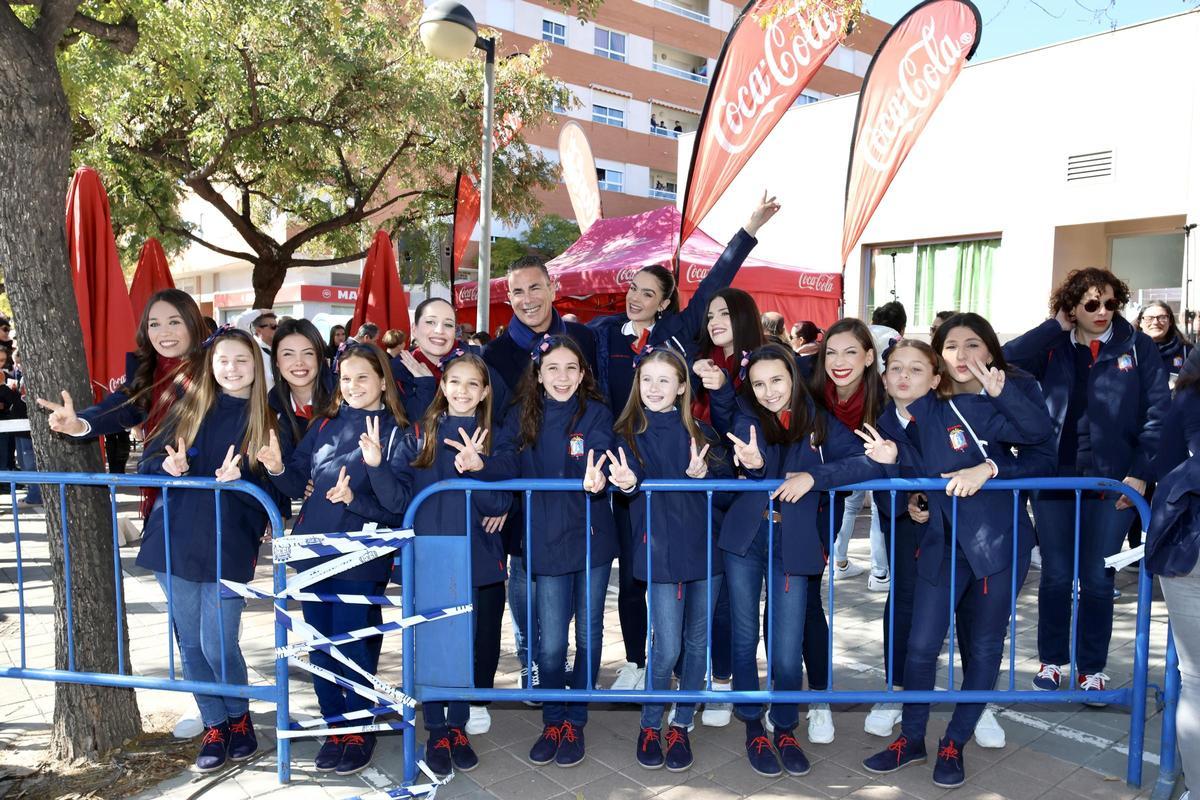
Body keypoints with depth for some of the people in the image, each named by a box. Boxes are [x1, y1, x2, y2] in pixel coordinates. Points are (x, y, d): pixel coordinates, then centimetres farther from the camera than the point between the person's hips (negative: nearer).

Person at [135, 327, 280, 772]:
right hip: (176, 540, 4)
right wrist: (169, 465, -14)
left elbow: (273, 487, -4)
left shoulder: (267, 419, -2)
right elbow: (148, 460, 7)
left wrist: (240, 478, -23)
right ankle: (214, 728, 27)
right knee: (190, 643, 10)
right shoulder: (190, 407, 7)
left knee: (218, 645, -4)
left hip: (230, 547, -3)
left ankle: (239, 718, 23)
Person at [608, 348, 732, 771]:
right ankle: (650, 725, 21)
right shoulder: (629, 434, 0)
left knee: (698, 643, 11)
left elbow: (728, 481, -2)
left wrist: (703, 473, -22)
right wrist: (628, 483, -37)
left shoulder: (700, 432, 5)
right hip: (660, 553, -3)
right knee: (668, 648, -3)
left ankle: (681, 725, 29)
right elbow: (635, 484, -14)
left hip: (705, 546, 3)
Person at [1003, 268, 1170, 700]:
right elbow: (1006, 359, -14)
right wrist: (1056, 327, -10)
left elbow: (1157, 413, -2)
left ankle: (1092, 667, 22)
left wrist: (1140, 473, -9)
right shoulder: (1052, 347, 4)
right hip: (1054, 477, 1)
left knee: (1097, 579, 7)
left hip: (1112, 482, -1)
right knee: (1056, 576, 9)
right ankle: (1052, 660, 25)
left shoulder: (1138, 347, 1)